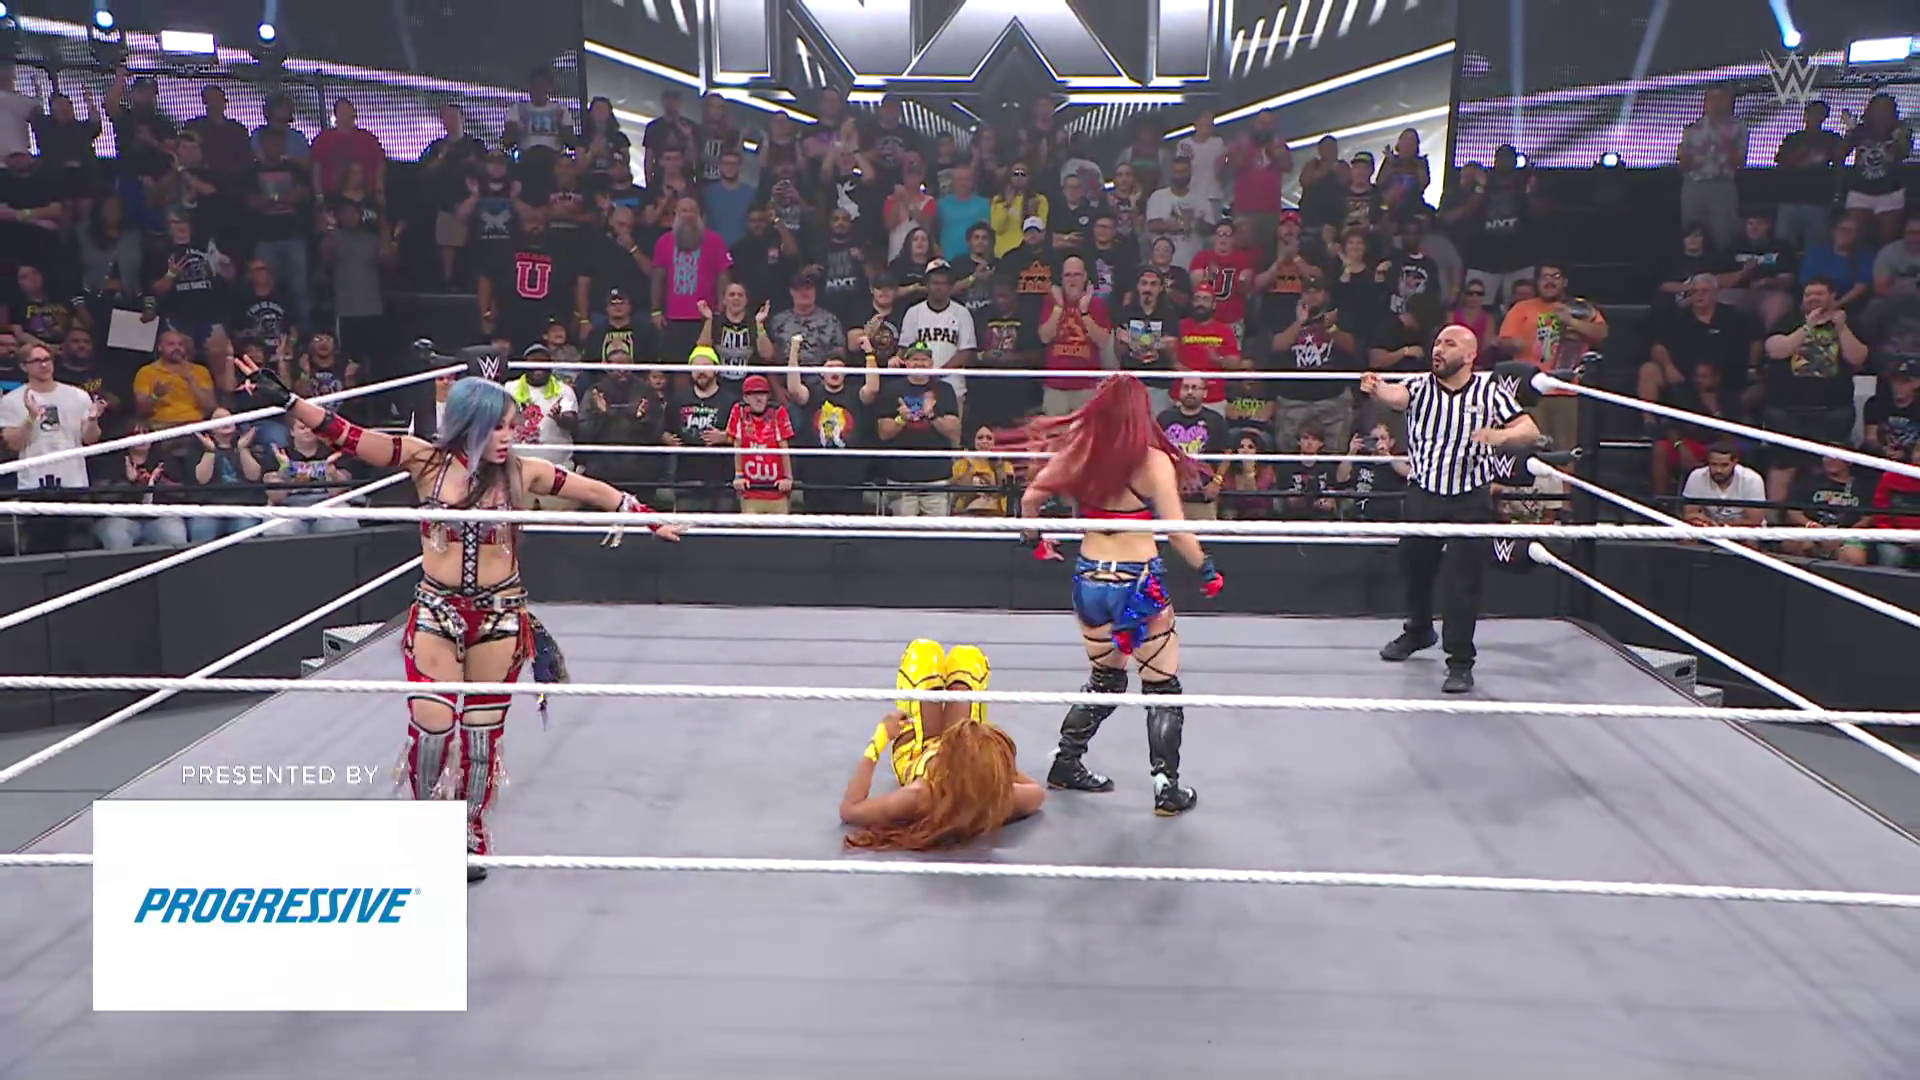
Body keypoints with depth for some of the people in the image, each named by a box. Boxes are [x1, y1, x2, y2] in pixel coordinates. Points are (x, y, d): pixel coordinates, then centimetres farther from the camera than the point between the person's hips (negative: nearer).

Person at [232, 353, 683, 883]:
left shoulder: (523, 472, -3)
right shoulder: (427, 460, -5)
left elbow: (593, 491, 5)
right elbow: (350, 438, -10)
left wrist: (652, 520, 7)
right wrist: (286, 401, -19)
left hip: (499, 616, 1)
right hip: (436, 612, -1)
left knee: (481, 731, 9)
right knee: (431, 727, -4)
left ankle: (469, 836, 28)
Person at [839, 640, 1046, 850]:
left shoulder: (918, 799, -51)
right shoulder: (1002, 799, -44)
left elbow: (849, 810, -36)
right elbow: (1038, 792, -20)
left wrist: (880, 739, -32)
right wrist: (1001, 758, -27)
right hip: (967, 761, 1)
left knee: (924, 650, 11)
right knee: (966, 656, 15)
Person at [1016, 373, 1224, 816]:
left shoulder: (1078, 453, -2)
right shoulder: (1154, 461, -13)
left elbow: (1030, 501, 3)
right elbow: (1176, 531, -14)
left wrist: (1034, 537, 22)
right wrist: (1206, 569, 0)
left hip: (1090, 579, 5)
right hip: (1140, 583, -5)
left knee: (1105, 679, 25)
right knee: (1163, 688, 8)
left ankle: (1066, 764, 30)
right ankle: (1167, 789, 7)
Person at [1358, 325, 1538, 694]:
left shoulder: (1490, 389, -2)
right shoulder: (1420, 385, -1)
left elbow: (1530, 430, -6)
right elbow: (1397, 397, -24)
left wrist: (1498, 435, -28)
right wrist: (1377, 390, -49)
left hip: (1471, 500, -2)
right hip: (1422, 494, 3)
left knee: (1464, 581, -6)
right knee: (1415, 567, 17)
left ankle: (1461, 662, 2)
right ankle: (1419, 630, 45)